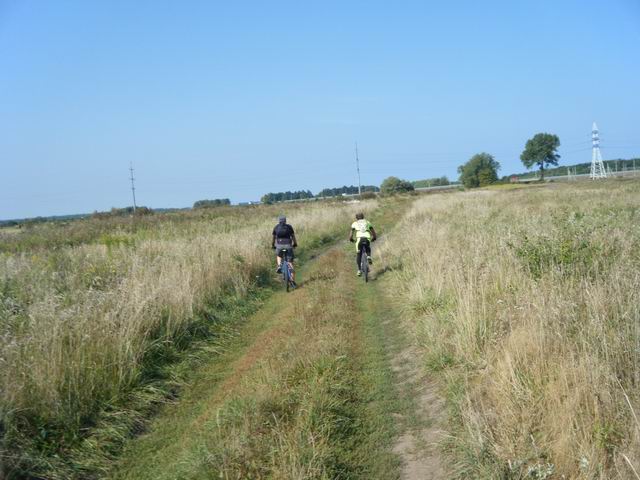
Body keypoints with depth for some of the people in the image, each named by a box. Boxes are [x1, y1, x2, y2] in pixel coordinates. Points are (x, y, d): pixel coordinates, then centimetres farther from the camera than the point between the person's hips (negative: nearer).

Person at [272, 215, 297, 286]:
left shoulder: (276, 227, 11)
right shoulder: (289, 227, 9)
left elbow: (273, 238, 17)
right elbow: (293, 236, 12)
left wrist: (272, 245, 32)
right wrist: (295, 244, 28)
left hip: (279, 246, 0)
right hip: (288, 245, 0)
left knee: (278, 256, 34)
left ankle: (279, 266, 3)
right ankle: (293, 280, -1)